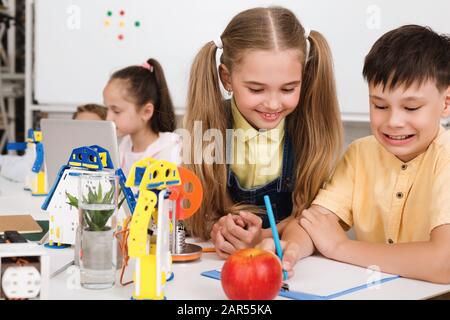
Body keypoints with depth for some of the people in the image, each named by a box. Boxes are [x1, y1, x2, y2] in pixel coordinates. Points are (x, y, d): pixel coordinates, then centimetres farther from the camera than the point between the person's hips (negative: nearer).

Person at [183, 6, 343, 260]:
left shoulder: (312, 127, -9)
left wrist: (262, 238, -24)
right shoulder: (207, 125, -9)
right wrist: (218, 229, -25)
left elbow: (308, 213, -5)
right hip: (216, 262, 0)